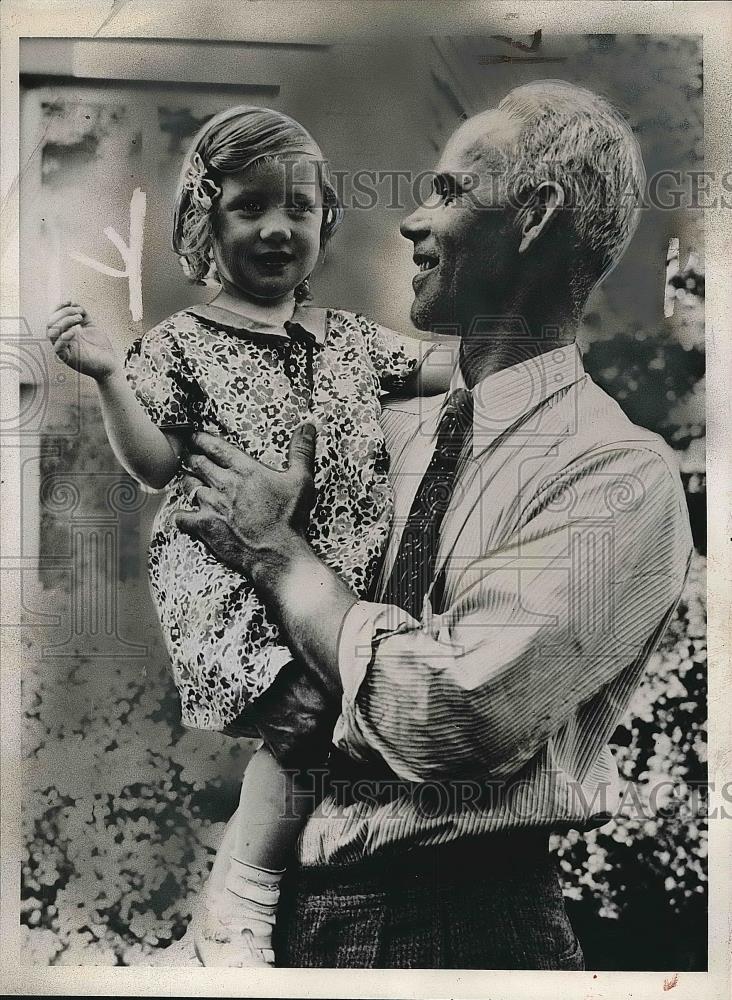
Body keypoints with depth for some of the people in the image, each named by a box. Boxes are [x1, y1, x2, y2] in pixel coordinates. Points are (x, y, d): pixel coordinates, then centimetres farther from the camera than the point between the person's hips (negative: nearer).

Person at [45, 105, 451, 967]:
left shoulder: (349, 337, 16)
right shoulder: (181, 345, 2)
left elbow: (438, 372, 24)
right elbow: (155, 465, -3)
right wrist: (108, 377, -15)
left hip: (351, 578, 6)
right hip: (238, 588, -6)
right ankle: (242, 908, -2)